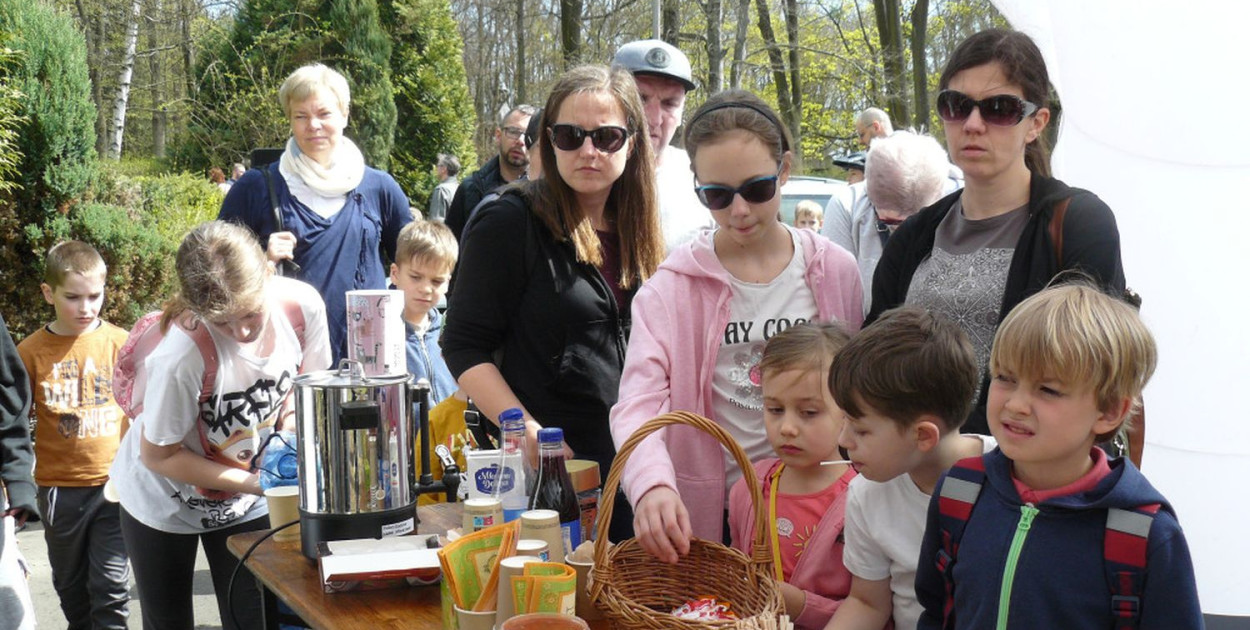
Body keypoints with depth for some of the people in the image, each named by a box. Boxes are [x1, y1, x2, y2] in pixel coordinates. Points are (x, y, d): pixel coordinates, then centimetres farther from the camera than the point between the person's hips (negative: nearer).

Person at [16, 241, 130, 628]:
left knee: (111, 586, -1)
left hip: (115, 484, -2)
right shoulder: (30, 352, -3)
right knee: (70, 586, 17)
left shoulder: (121, 343, -5)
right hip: (60, 489, 2)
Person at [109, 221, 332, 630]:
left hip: (249, 503, 3)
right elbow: (158, 455, -22)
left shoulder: (302, 305, -25)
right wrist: (256, 483, -26)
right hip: (166, 503, -3)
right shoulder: (183, 355, -37)